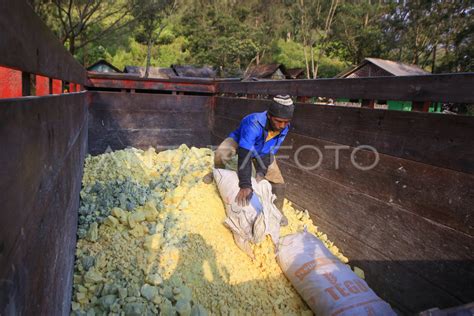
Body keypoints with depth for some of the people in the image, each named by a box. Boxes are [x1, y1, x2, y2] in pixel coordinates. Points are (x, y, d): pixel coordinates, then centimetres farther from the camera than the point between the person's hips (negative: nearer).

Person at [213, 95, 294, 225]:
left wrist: (261, 172, -32)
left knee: (277, 181, -2)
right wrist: (245, 185, -57)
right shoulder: (254, 123, -45)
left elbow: (270, 152, -20)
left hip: (263, 151, 4)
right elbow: (244, 154, -51)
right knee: (221, 154, -34)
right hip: (239, 141, -4)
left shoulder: (284, 128, -27)